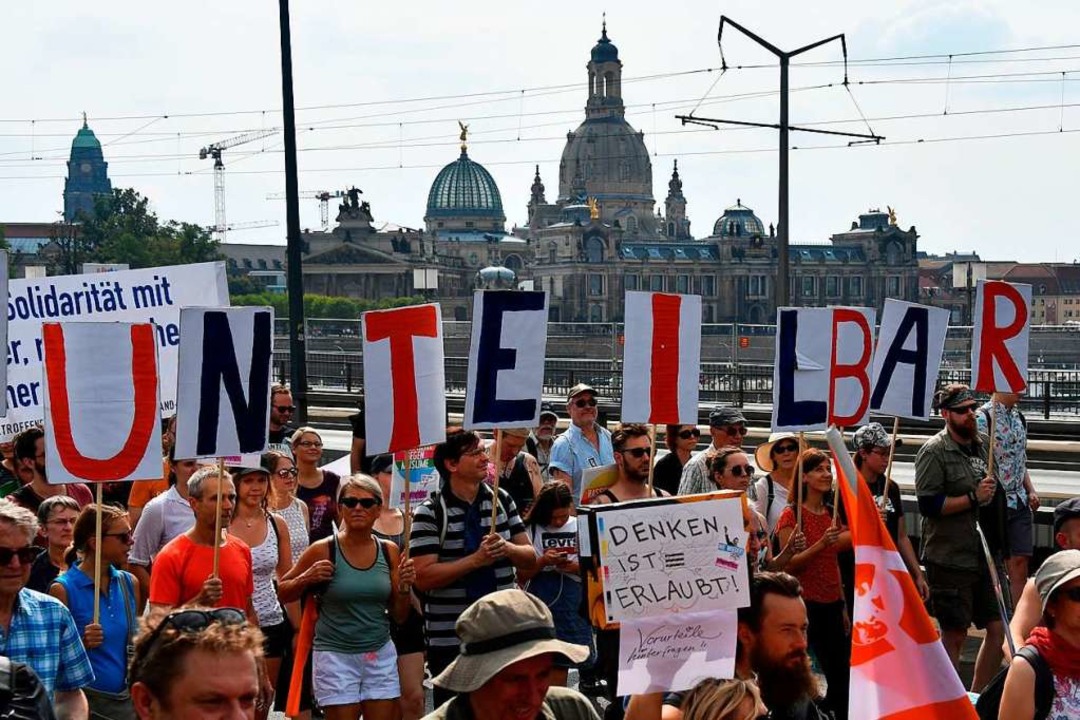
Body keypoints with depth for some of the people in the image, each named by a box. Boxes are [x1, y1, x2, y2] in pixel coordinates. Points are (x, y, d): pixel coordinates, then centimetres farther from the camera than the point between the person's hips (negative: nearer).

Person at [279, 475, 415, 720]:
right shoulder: (323, 550, -6)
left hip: (381, 654, 3)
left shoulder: (389, 552, 4)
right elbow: (283, 594, 5)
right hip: (336, 655, -3)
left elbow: (399, 616, 10)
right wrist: (307, 579, -13)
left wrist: (405, 587, -8)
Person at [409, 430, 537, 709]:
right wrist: (477, 560, -23)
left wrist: (507, 548, -12)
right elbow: (423, 577, -16)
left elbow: (530, 557, 10)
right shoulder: (429, 513, -8)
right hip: (451, 637, -4)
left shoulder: (502, 500, 8)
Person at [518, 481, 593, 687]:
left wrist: (575, 568, -12)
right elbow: (521, 575, 0)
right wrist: (543, 562, -15)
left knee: (561, 664, 4)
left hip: (572, 606, 2)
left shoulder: (580, 528, 5)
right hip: (540, 605, -1)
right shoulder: (532, 530, -1)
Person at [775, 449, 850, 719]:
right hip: (805, 603, -7)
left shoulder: (831, 513, 11)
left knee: (841, 676, 5)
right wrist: (820, 544, -26)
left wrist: (843, 608, 16)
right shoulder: (792, 514, -9)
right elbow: (788, 564, -15)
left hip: (831, 605, 7)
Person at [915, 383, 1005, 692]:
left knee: (999, 628, 7)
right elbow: (928, 504, -17)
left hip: (983, 558, 7)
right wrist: (973, 497, -18)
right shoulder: (934, 452, -9)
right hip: (950, 560, -7)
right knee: (955, 635, 1)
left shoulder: (981, 446, 14)